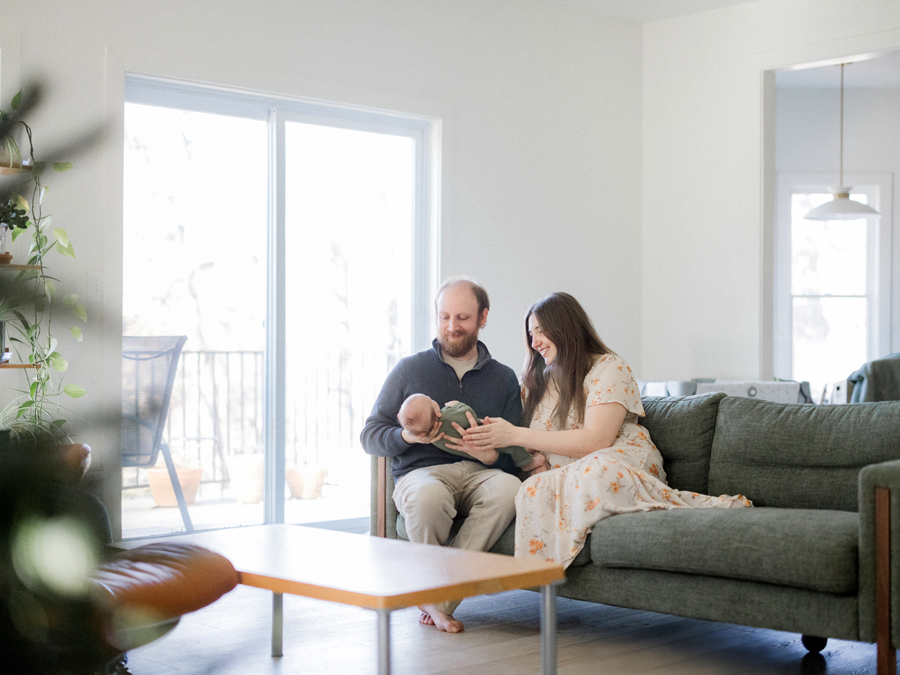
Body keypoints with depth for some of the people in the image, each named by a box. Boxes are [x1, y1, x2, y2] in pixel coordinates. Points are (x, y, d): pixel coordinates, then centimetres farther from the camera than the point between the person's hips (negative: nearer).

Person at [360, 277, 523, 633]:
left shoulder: (503, 378, 17)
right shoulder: (410, 369, 13)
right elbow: (370, 436, 10)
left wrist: (492, 454, -15)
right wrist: (406, 436, -13)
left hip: (480, 473, 2)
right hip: (421, 471, -2)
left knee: (509, 487, -34)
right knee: (428, 495, -39)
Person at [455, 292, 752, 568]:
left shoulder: (609, 367, 1)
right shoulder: (538, 381, 23)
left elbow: (597, 440, -13)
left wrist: (516, 435, -13)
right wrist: (485, 445, -4)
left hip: (620, 463, -4)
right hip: (564, 476, 4)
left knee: (593, 472, -41)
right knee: (535, 489, -32)